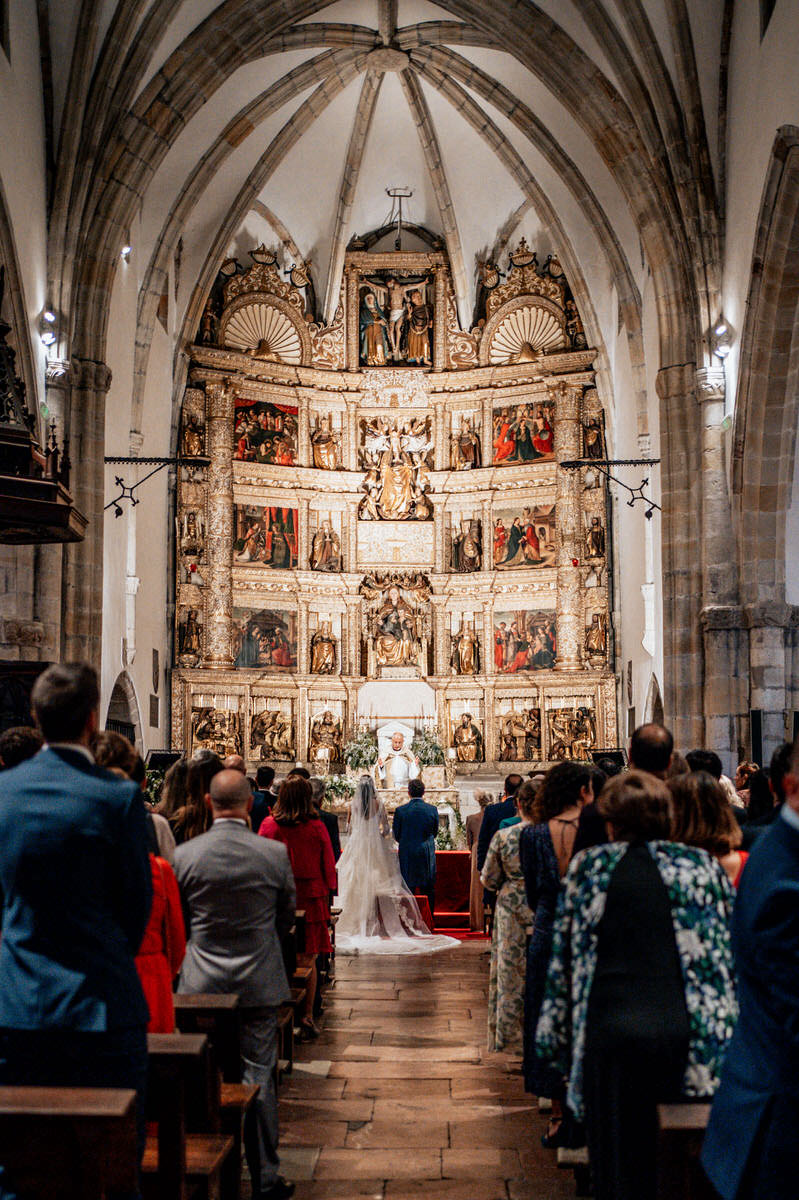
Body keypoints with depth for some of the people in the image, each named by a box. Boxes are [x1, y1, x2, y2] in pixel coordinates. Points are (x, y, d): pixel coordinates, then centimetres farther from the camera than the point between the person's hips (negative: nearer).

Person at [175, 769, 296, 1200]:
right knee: (258, 1079, 9)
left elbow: (178, 922, 4)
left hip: (202, 985, 1)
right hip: (259, 984, 0)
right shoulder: (275, 853, -10)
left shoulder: (184, 854, -9)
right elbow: (286, 919, 3)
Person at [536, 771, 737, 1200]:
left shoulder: (588, 867, 4)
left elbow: (563, 959, 6)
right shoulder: (703, 867, 6)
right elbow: (731, 956, 7)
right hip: (684, 1033, 1)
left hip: (614, 1035, -1)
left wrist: (559, 1039, 12)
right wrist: (726, 1032, 14)